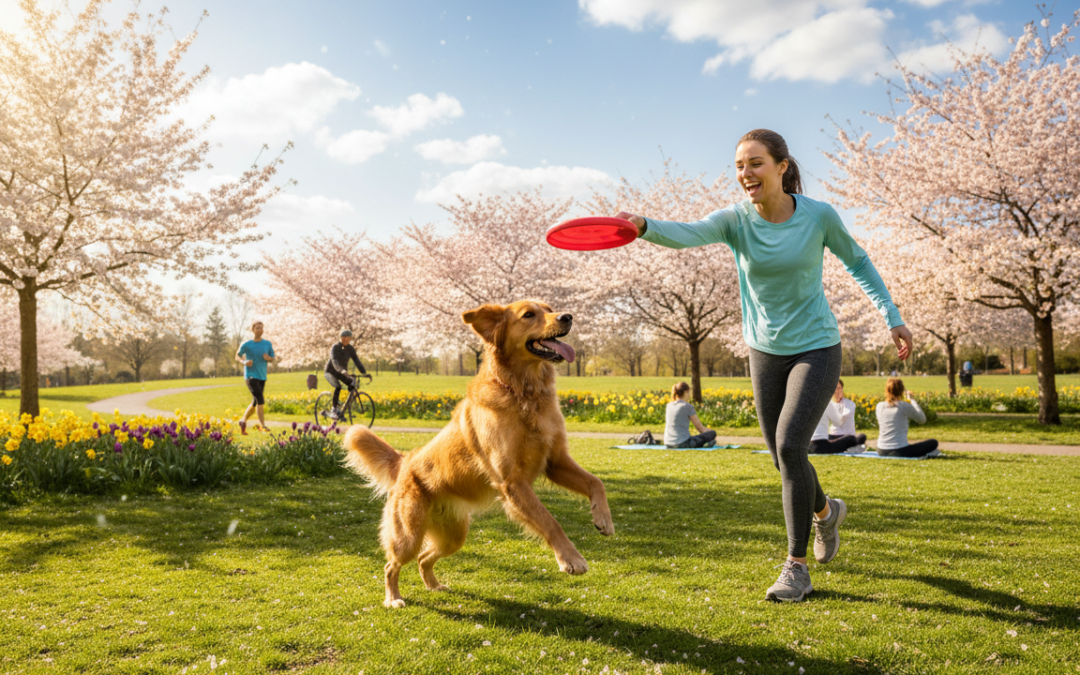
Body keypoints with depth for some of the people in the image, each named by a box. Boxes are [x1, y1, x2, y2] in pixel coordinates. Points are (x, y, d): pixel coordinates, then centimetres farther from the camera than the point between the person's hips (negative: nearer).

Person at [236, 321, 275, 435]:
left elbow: (273, 358, 12)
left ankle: (243, 421, 33)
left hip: (262, 377, 5)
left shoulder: (267, 344, 5)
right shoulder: (247, 345, -4)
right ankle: (263, 426, -15)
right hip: (250, 375, -5)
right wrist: (244, 362, -11)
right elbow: (238, 356, 9)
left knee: (255, 402, 13)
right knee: (260, 400, -18)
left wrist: (269, 358, -11)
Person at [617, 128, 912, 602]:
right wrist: (643, 226, -55)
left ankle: (796, 567, -5)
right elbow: (688, 233, -34)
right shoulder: (735, 219, -12)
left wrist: (891, 316, 2)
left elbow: (857, 262, 5)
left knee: (790, 446, -19)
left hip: (816, 349, -3)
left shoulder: (819, 216, -13)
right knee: (784, 456, 11)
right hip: (765, 352, 3)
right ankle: (827, 511, 45)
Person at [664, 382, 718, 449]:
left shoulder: (669, 406, 11)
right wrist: (710, 434, 19)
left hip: (668, 444, 7)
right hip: (682, 444, -7)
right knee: (712, 433, 6)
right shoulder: (688, 406, -8)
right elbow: (699, 427, -1)